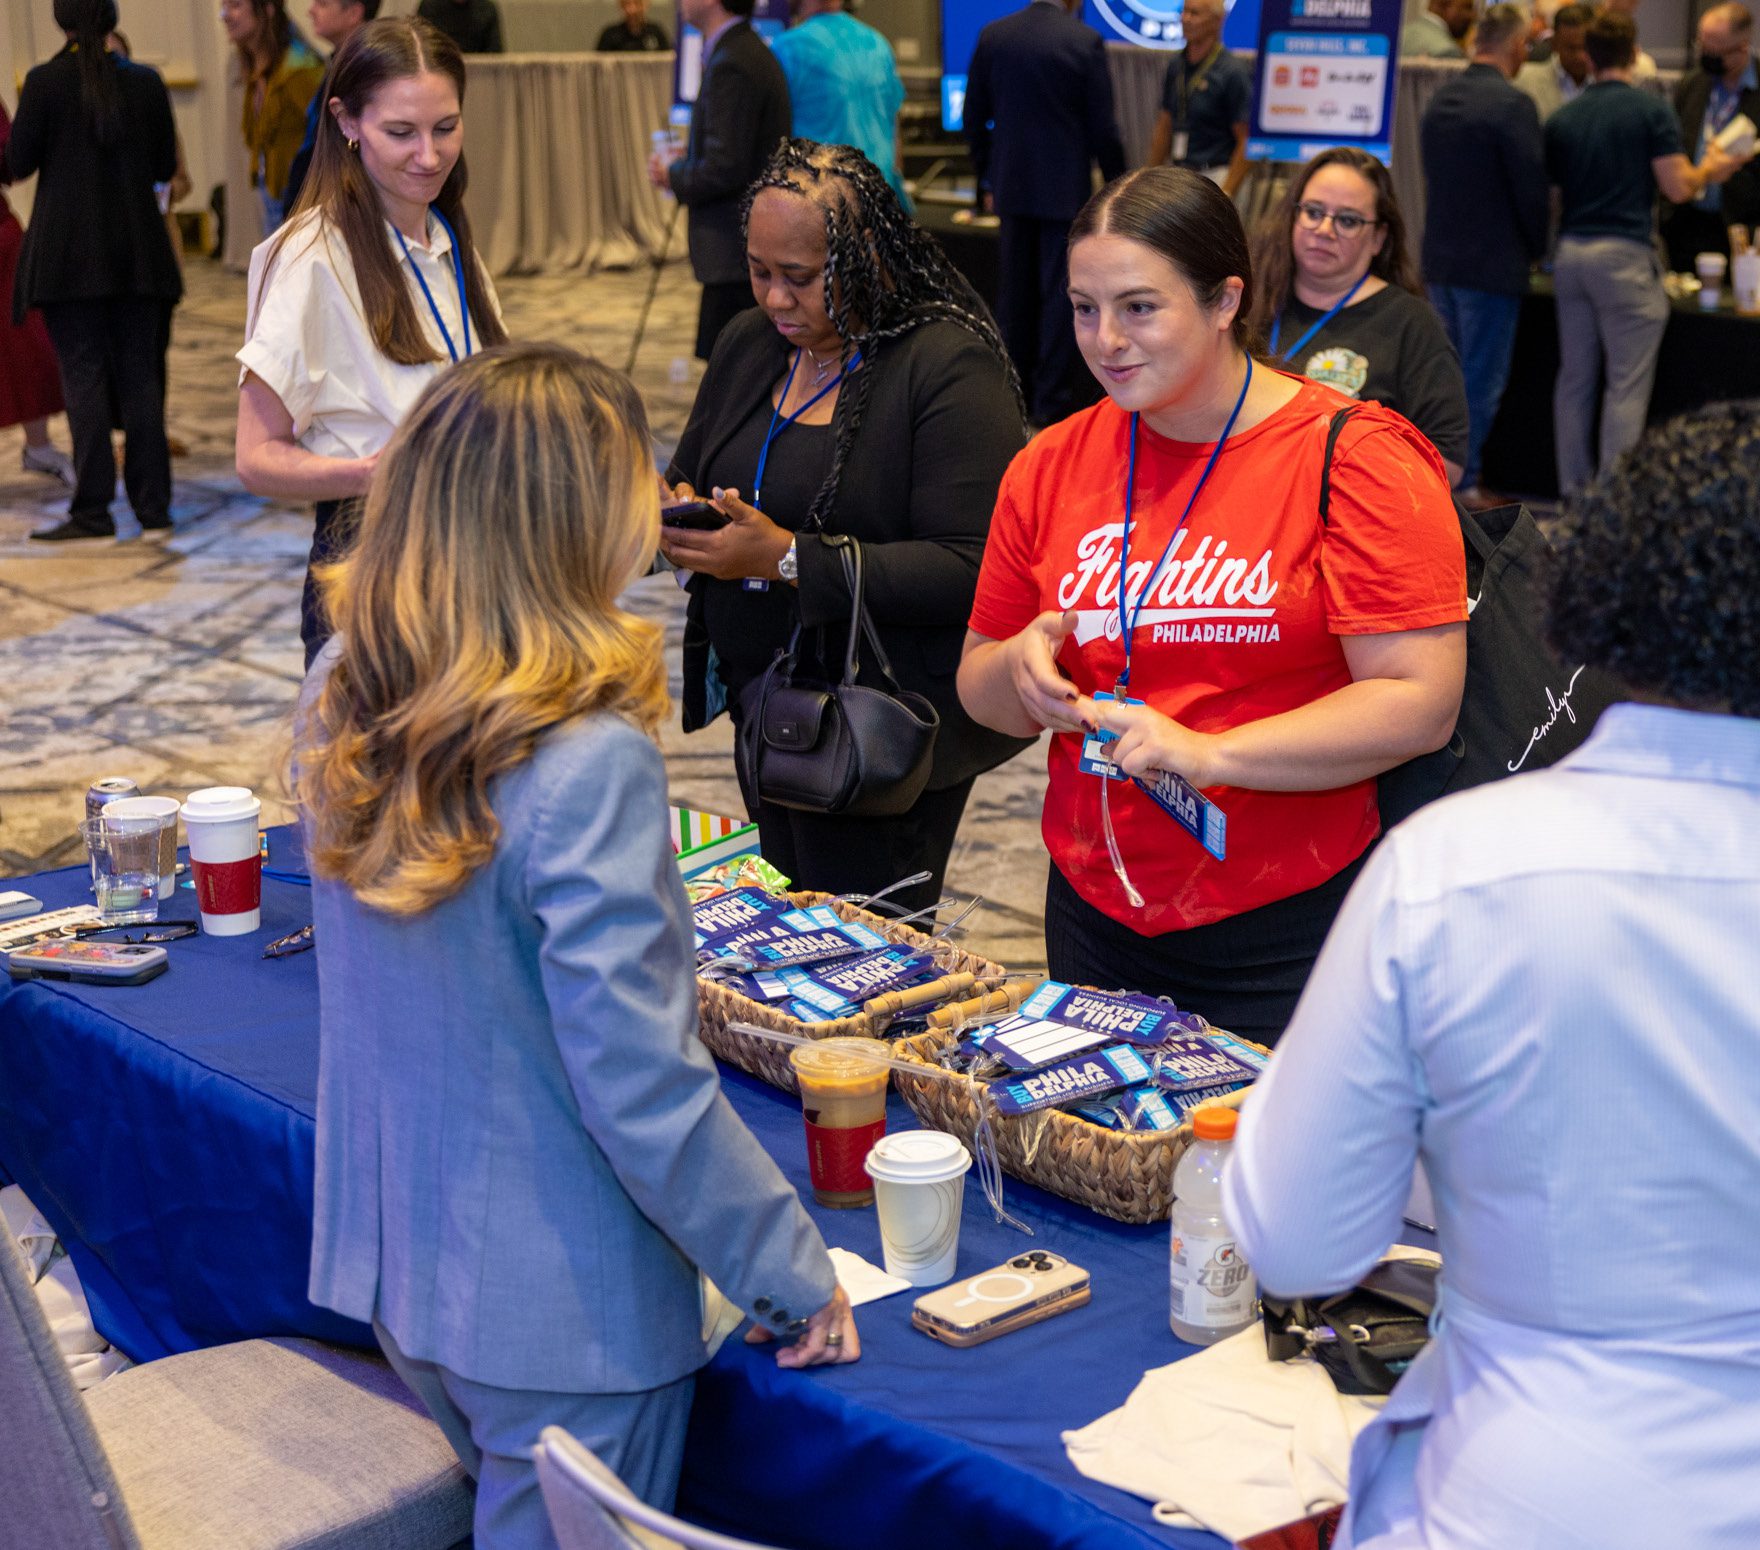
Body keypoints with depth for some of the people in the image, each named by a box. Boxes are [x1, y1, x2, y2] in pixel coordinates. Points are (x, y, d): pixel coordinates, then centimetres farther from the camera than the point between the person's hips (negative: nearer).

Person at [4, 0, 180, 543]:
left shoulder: (45, 82, -8)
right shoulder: (145, 82, 1)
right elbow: (165, 167, 6)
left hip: (69, 253, -3)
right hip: (138, 250, 3)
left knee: (83, 376, 0)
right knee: (140, 375, 8)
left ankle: (93, 509, -2)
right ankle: (154, 506, 8)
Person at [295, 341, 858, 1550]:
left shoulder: (342, 701, -5)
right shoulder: (588, 763, -27)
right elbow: (643, 1088, -24)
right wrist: (797, 1277, -11)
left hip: (389, 1263, 7)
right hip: (559, 1309, -7)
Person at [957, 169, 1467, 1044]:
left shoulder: (1355, 460, -10)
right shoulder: (1051, 467, 5)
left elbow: (1421, 703, -16)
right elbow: (981, 693, 14)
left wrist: (1209, 754, -22)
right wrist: (1022, 670, -9)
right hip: (1093, 920, 5)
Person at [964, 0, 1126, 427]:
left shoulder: (992, 36, 0)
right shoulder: (1085, 41, -12)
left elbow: (974, 119, 6)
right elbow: (1103, 128, -9)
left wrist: (987, 180, 17)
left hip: (1012, 187, 4)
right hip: (1066, 190, -4)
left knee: (1014, 294, 13)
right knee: (1059, 296, 2)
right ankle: (1053, 401, 4)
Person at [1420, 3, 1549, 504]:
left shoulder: (1440, 99, 7)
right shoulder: (1513, 105, -16)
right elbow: (1533, 188, -15)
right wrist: (1536, 250, 2)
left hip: (1440, 259, 7)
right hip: (1493, 264, -7)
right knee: (1482, 380, 0)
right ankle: (1463, 484, 1)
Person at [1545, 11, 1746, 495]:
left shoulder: (1561, 120, 8)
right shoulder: (1651, 111, -6)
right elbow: (1679, 188, -8)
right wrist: (1711, 169, 11)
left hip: (1570, 252, 5)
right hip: (1623, 255, -5)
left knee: (1574, 379, 10)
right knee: (1626, 387, -2)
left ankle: (1573, 492, 13)